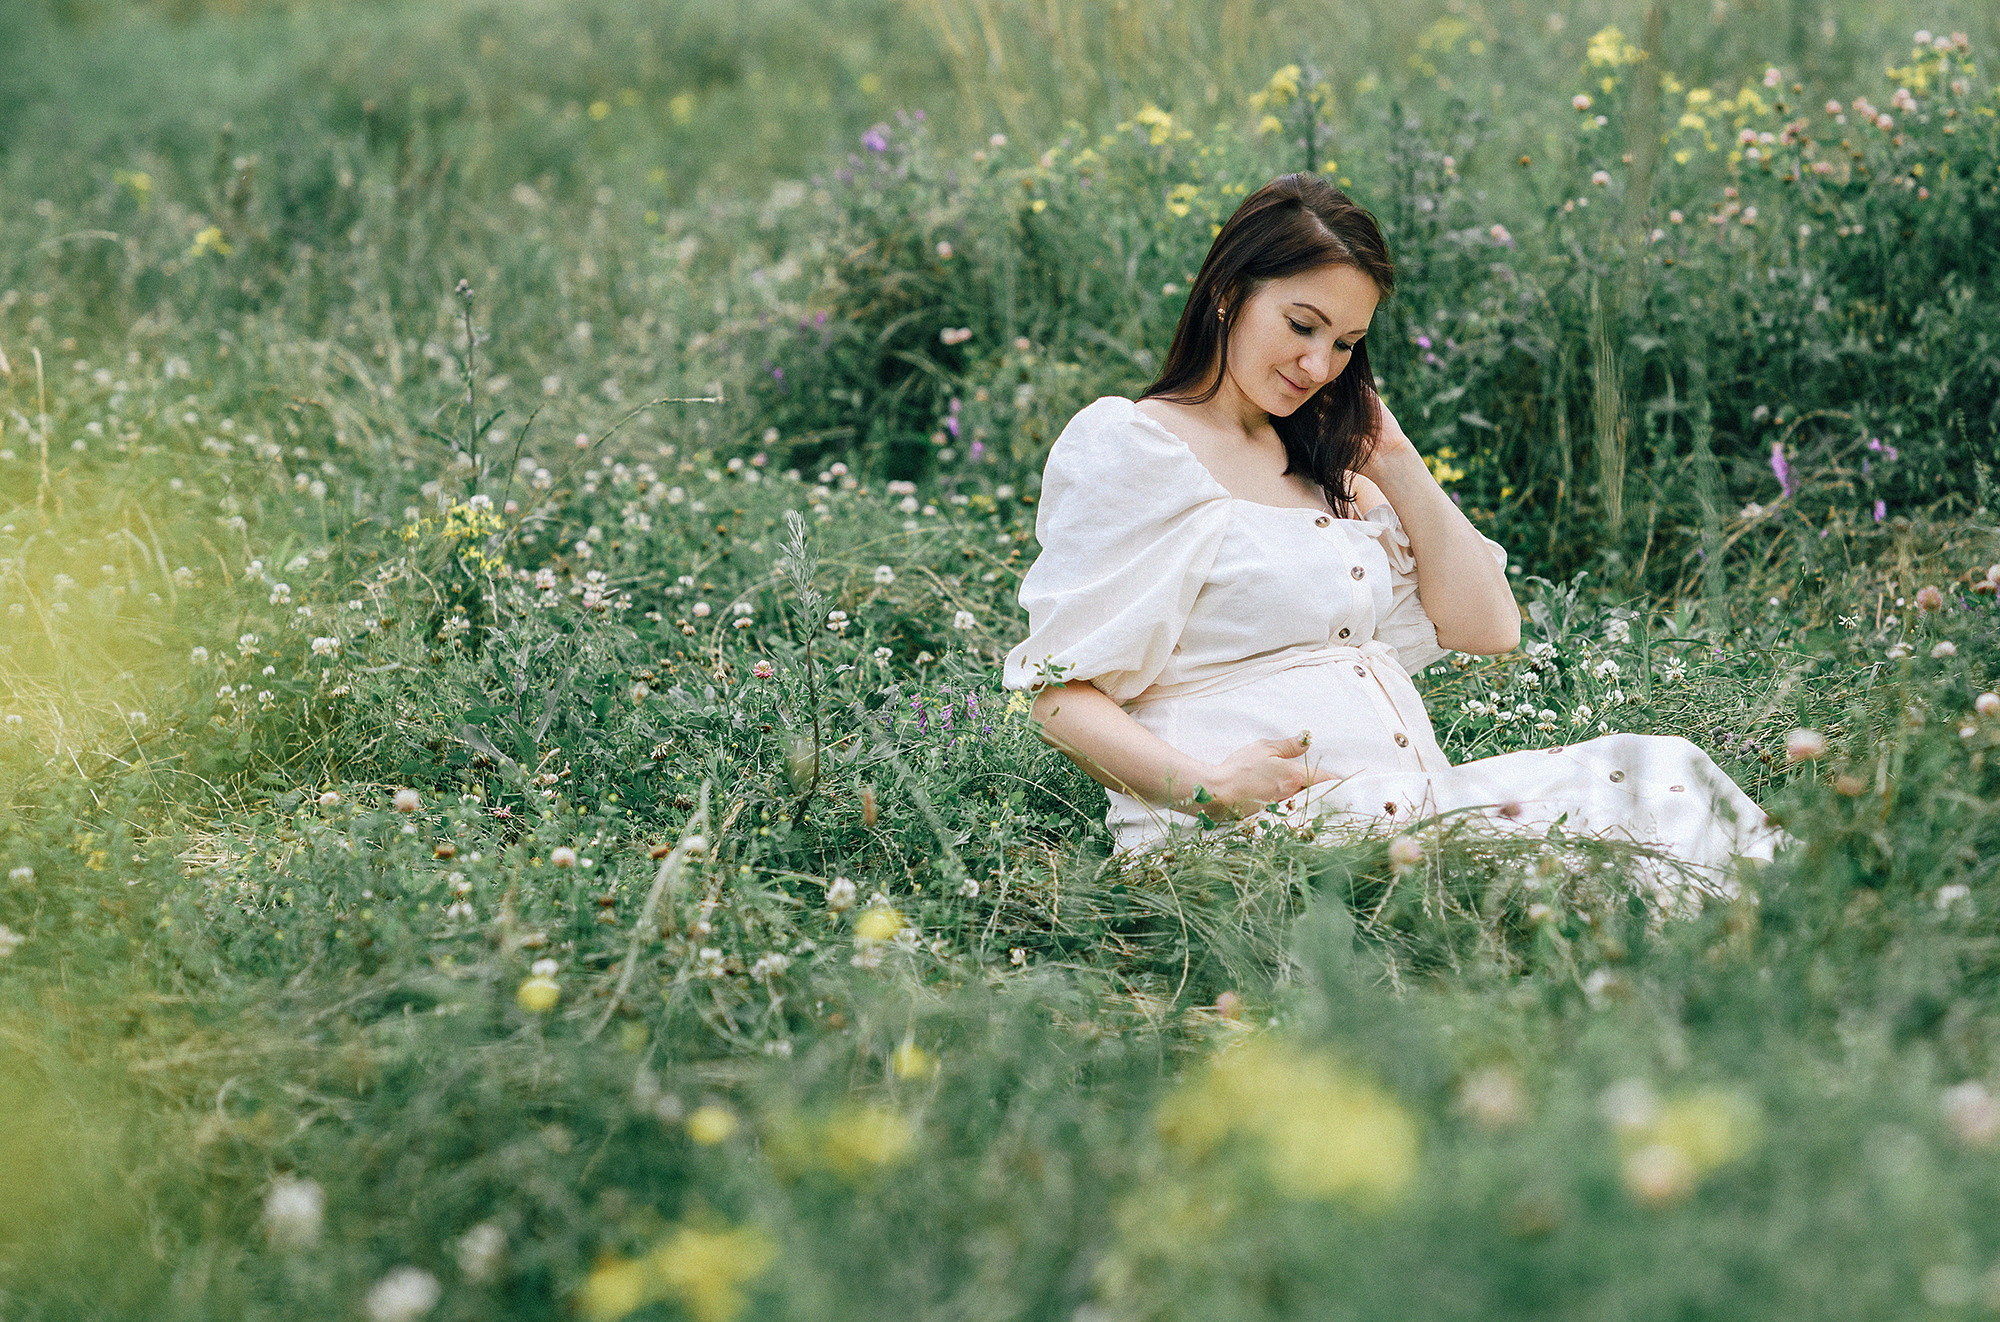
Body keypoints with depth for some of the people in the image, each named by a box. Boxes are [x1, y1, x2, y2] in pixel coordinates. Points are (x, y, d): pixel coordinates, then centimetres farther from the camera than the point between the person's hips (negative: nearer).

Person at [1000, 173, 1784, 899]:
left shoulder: (1323, 462, 22)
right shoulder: (1125, 446, 1)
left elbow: (1487, 627, 19)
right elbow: (1063, 693, -7)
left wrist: (1393, 458, 14)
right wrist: (1209, 788, -23)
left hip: (1406, 802, 8)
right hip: (1249, 835, -8)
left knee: (1662, 773, -12)